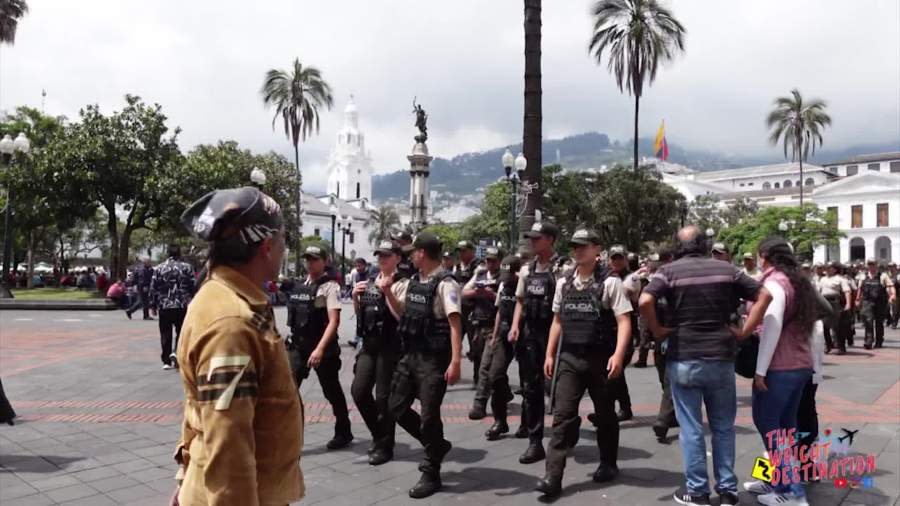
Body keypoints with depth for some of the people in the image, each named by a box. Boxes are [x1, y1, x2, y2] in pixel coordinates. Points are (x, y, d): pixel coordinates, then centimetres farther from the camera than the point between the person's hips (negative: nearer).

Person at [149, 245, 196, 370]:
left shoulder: (159, 268, 3)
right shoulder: (187, 267, -1)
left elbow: (153, 288, 3)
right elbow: (194, 287, -4)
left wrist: (153, 305, 10)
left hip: (164, 307, 1)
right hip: (182, 307, -1)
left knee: (165, 334, 9)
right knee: (181, 332, 10)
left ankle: (166, 361, 11)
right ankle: (175, 352, -11)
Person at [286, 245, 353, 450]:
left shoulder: (329, 286, -11)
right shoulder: (300, 285, 9)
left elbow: (334, 321, -20)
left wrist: (320, 349, -28)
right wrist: (293, 341, 17)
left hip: (323, 348, -6)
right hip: (298, 345, 6)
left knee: (332, 392, 9)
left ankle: (343, 433, 27)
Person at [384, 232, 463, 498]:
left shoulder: (445, 283, -14)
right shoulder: (413, 282, 10)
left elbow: (455, 323, -20)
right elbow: (401, 312, 24)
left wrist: (455, 361, -26)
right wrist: (387, 291, 10)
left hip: (433, 359, -8)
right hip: (410, 355, 8)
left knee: (428, 415, -1)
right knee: (397, 408, 12)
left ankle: (431, 474, 16)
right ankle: (436, 445, 31)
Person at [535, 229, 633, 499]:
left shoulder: (610, 282, -7)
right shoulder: (563, 283, 8)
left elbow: (624, 321, -12)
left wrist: (618, 355, -23)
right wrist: (550, 355, 12)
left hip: (600, 359, -3)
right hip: (569, 358, 3)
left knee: (605, 415, 13)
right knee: (563, 415, -3)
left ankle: (608, 464, 33)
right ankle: (553, 477, -3)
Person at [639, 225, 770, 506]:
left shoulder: (669, 270, -4)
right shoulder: (726, 269, 5)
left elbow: (644, 302, -20)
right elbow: (764, 295, 4)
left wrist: (657, 331, -6)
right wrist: (744, 331, 3)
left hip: (683, 359, -2)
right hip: (722, 358, 3)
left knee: (691, 428, 6)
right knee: (723, 426, 14)